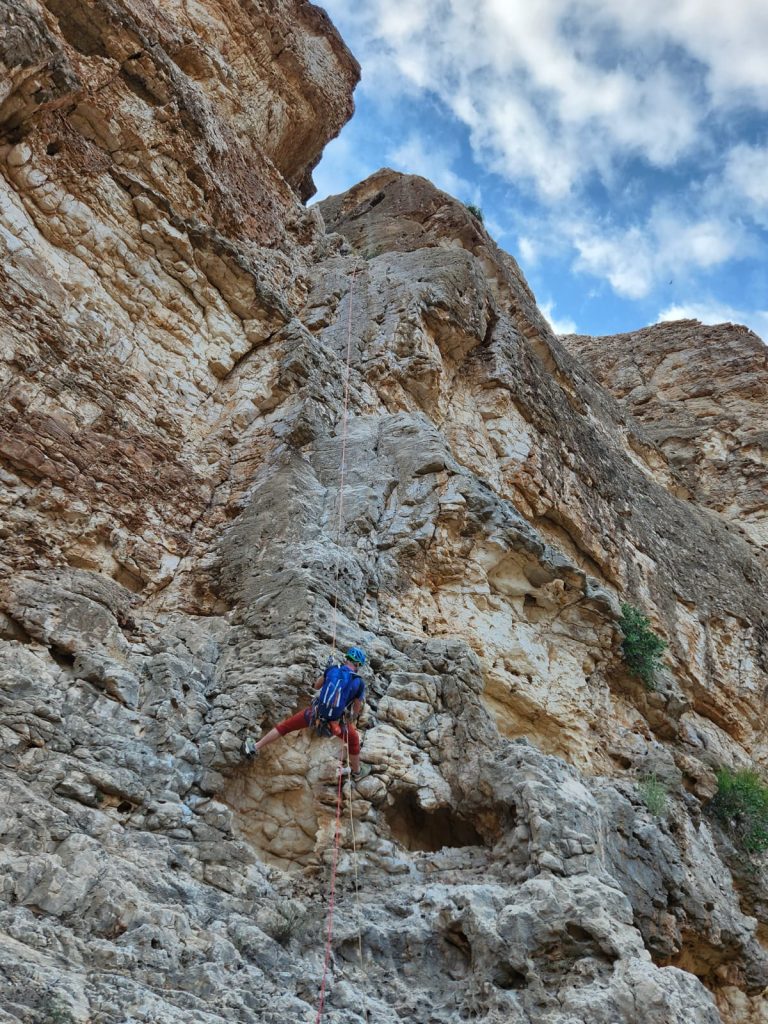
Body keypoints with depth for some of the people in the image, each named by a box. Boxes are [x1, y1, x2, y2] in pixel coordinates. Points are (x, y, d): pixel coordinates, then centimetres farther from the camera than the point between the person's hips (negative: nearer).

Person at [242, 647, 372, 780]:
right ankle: (357, 772, 43)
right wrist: (350, 718, 27)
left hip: (315, 715, 1)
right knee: (354, 740, 28)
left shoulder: (332, 669, -3)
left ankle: (255, 747, 24)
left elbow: (316, 685, 15)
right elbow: (357, 710, 6)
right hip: (335, 723, -1)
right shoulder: (359, 683, -7)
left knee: (285, 725, 21)